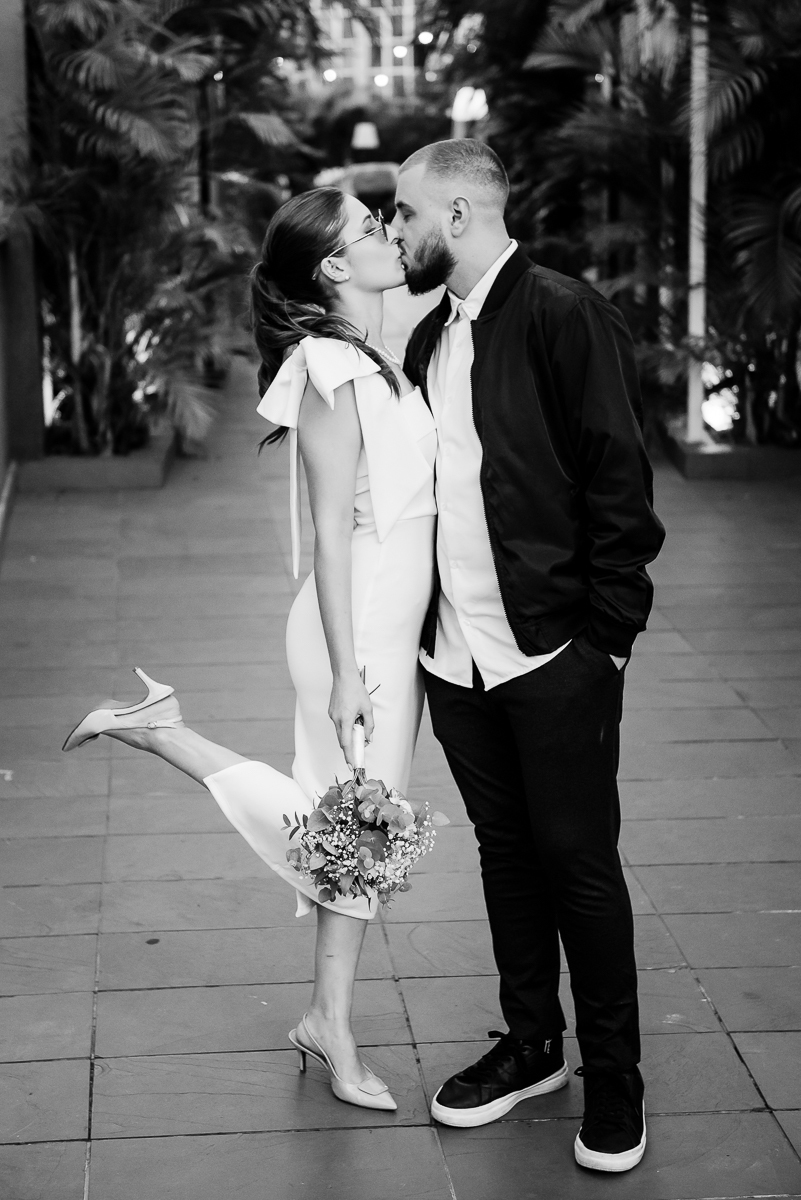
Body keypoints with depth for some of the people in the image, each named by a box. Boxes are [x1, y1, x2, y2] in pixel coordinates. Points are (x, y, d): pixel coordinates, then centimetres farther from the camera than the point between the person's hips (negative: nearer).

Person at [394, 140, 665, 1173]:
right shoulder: (429, 340, 13)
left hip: (556, 658, -6)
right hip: (457, 656, 7)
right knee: (505, 851, 16)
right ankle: (530, 1046, 30)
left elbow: (618, 480, -12)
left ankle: (614, 1078, 17)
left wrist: (606, 632, -15)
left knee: (579, 863, 2)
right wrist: (416, 627, 10)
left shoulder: (564, 315, -10)